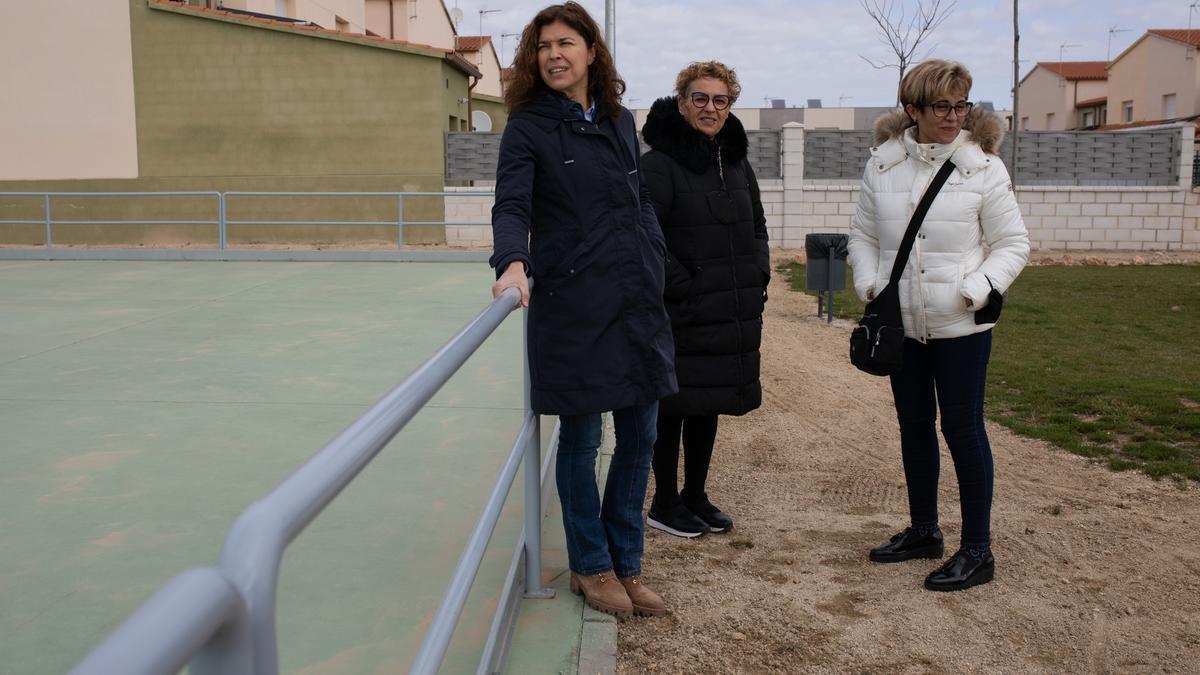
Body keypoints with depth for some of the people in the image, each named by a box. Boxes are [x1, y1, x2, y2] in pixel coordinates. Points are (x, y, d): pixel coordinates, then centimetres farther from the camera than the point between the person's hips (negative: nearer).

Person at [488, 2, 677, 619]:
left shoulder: (619, 121, 13)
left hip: (637, 302, 5)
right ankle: (590, 567, 24)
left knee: (639, 438, 10)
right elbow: (511, 206, -15)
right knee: (580, 439, 4)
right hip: (572, 304, -5)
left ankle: (626, 564, 27)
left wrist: (655, 266, 11)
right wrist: (513, 261, -34)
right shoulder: (528, 127, -2)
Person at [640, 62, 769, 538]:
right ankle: (665, 504, 18)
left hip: (732, 314, 7)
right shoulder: (660, 165, -11)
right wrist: (681, 286, -17)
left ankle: (695, 497, 30)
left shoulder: (737, 164, 12)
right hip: (683, 315, -7)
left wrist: (758, 277, 9)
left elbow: (757, 227, 22)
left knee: (709, 406, 16)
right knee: (674, 405, 3)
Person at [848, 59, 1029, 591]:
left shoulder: (983, 167, -7)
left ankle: (977, 551, 13)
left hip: (961, 326, -4)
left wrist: (976, 289, -17)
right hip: (902, 323, 4)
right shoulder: (883, 164, 2)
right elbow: (863, 235, 11)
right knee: (914, 425, 15)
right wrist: (869, 283, -5)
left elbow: (1012, 243, -3)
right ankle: (923, 531, 33)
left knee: (962, 429, 0)